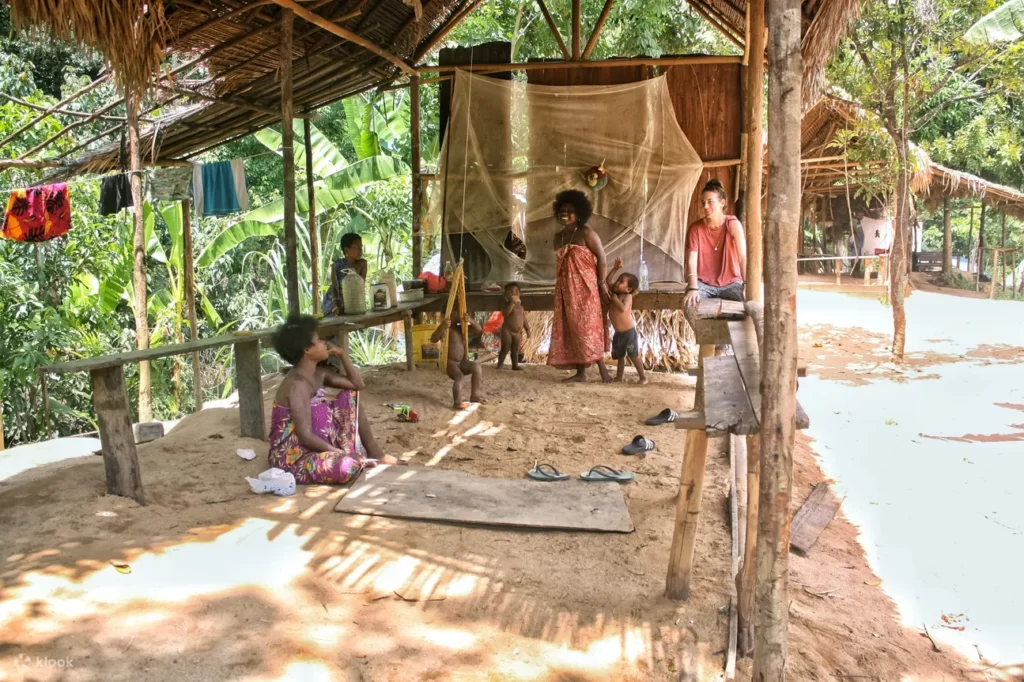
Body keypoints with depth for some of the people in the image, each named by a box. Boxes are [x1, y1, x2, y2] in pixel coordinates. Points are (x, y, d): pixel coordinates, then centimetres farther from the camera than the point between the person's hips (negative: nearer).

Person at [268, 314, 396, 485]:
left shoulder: (318, 374, 4)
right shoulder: (297, 384, -24)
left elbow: (358, 385, 12)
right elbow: (306, 436, -28)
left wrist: (342, 353, 2)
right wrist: (343, 454, -22)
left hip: (315, 446, 10)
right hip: (292, 458, -10)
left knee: (350, 396, 14)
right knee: (348, 466, -36)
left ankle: (375, 454, 17)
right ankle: (359, 460, 2)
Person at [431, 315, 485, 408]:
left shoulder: (461, 327, 7)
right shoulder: (446, 329, -12)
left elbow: (479, 329, -1)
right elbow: (433, 339, -29)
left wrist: (471, 321, -20)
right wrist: (442, 326, -43)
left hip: (461, 362, 6)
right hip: (449, 362, -6)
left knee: (477, 367, -15)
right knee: (459, 377, -32)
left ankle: (474, 396, -6)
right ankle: (457, 403, -25)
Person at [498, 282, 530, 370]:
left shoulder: (520, 307, 10)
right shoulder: (507, 305, -10)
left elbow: (524, 319, 15)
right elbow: (505, 313, -32)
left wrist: (527, 329, 12)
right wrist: (512, 303, -34)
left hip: (518, 332, 6)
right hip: (507, 331, -6)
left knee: (515, 350, 11)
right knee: (505, 349, -4)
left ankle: (515, 365, 17)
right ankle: (500, 364, 4)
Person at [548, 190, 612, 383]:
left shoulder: (585, 233, -8)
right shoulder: (558, 237, 13)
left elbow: (601, 256, -11)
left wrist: (602, 283, -16)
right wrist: (561, 288, 15)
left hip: (586, 287, -7)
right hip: (567, 290, 7)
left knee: (588, 326, -10)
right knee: (571, 328, 5)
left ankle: (602, 368, -4)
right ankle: (580, 372, 8)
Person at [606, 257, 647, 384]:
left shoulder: (627, 296, -15)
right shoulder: (615, 293, 5)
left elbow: (623, 308, -31)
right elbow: (608, 280, 6)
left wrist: (614, 298, -21)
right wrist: (615, 268, -3)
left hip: (629, 332, -7)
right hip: (618, 333, 7)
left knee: (634, 356, -2)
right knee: (620, 356, 17)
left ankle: (643, 377, 5)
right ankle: (619, 377, 27)